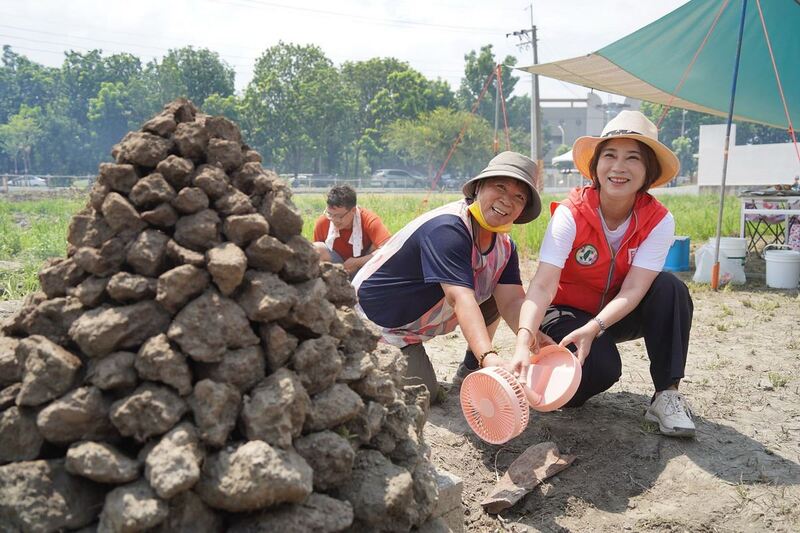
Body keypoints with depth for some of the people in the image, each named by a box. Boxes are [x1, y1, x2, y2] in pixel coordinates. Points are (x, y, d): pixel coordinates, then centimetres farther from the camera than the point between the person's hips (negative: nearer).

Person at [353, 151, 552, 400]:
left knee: (495, 296, 0)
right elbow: (461, 300, -43)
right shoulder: (447, 228, -32)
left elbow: (512, 301, -15)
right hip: (377, 319, -8)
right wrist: (489, 357, -55)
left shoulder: (504, 246, -4)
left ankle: (470, 372, 13)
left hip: (419, 320, 8)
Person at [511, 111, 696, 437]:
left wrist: (593, 329, -42)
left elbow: (633, 290, -24)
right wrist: (524, 342, -50)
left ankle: (666, 394, -15)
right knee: (601, 369, -31)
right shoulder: (571, 214, -24)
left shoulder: (659, 221, -17)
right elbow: (543, 286, -34)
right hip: (568, 311, -3)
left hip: (619, 313, 3)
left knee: (670, 289, -25)